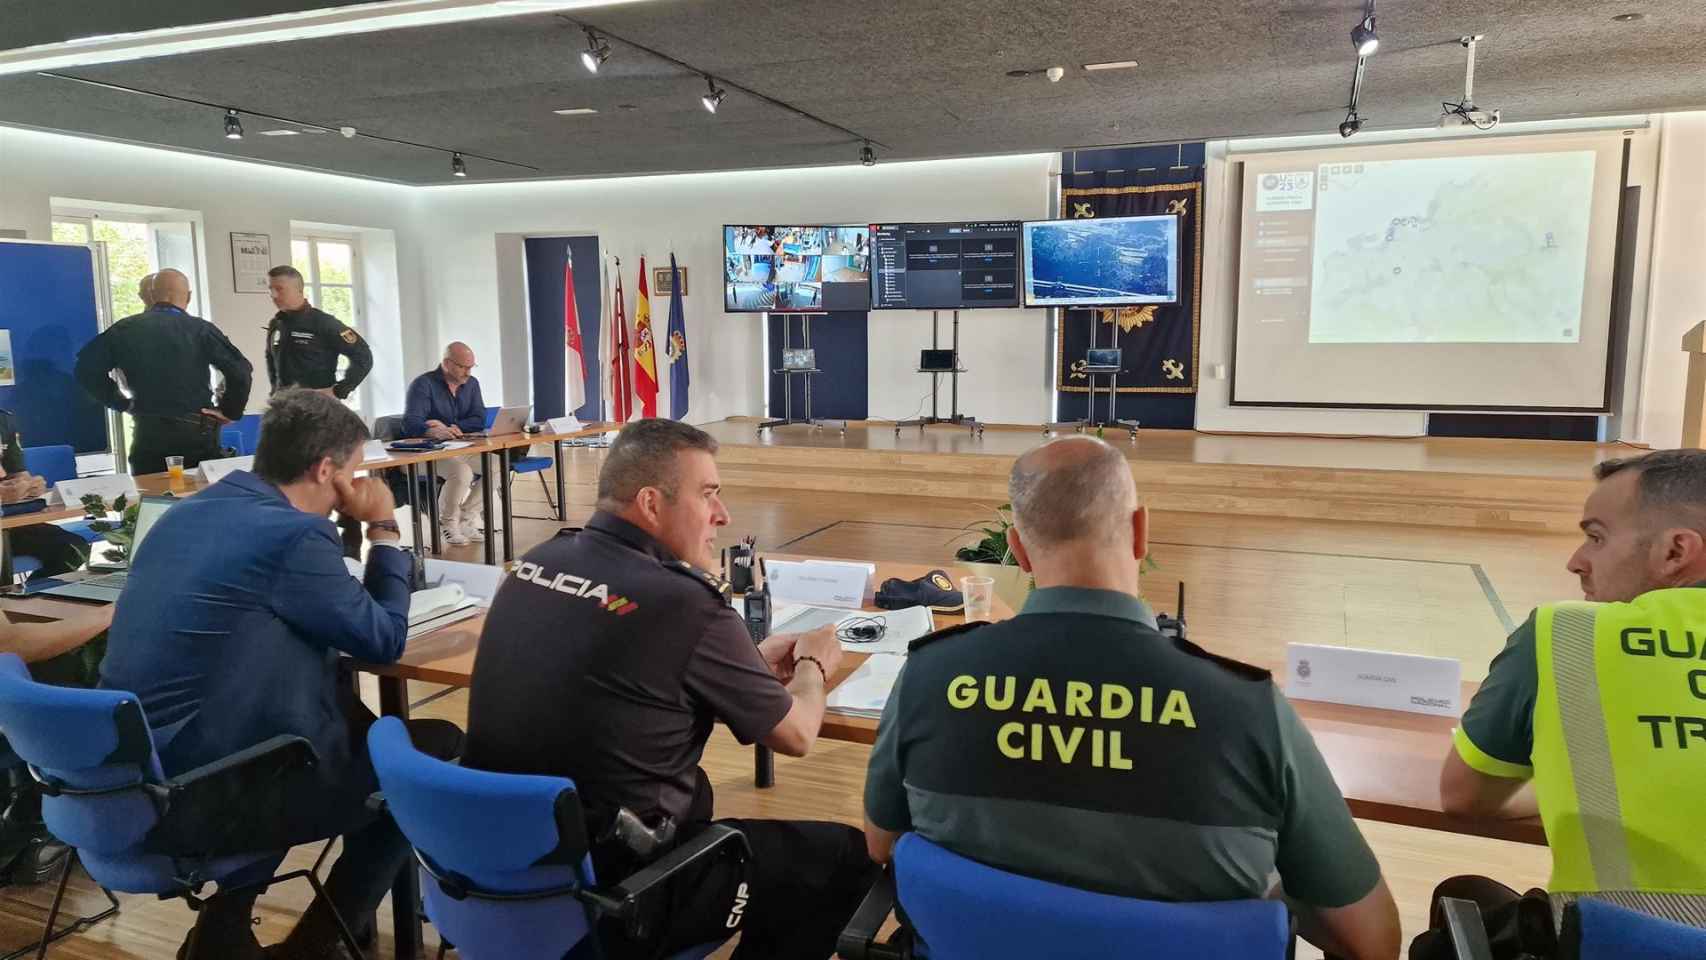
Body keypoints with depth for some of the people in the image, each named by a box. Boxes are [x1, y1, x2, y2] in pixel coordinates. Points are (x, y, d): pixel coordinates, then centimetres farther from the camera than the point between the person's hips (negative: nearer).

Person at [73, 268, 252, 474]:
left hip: (149, 433, 2)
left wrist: (122, 403, 9)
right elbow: (241, 370, -15)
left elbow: (87, 369, 4)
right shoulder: (201, 329, -6)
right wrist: (228, 411, -3)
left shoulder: (125, 330, 3)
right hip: (198, 432, -2)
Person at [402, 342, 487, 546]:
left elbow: (479, 420, 0)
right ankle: (447, 523, -8)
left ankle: (467, 517, -3)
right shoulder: (423, 384, -10)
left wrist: (452, 428, -20)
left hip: (462, 449, 6)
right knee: (462, 473, -34)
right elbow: (411, 423, -23)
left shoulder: (471, 384, 10)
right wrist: (434, 432, -46)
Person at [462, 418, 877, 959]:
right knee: (845, 856, 5)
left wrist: (749, 661, 16)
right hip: (610, 895, -7)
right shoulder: (683, 603, -22)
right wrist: (813, 663, 14)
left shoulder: (539, 562, -1)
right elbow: (796, 735, -6)